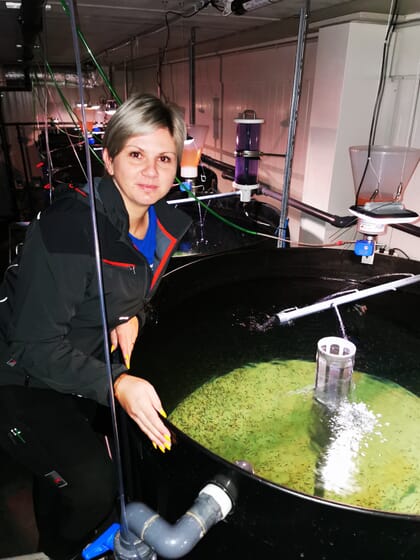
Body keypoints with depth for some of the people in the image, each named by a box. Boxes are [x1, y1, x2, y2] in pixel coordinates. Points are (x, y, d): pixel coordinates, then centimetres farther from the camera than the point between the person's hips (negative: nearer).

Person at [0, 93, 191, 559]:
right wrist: (116, 385, -40)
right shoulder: (68, 227, -30)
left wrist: (131, 317, -11)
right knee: (93, 485, -20)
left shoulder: (165, 226, -6)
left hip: (87, 366, 8)